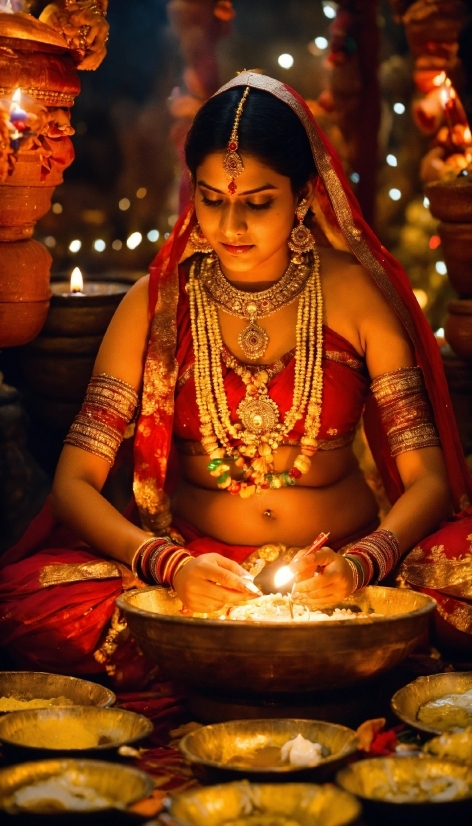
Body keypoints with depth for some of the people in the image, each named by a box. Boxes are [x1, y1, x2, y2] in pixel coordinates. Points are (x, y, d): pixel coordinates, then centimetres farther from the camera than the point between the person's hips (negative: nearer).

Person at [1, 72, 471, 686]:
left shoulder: (355, 291, -1)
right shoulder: (158, 301, 1)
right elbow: (75, 482, -4)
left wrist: (359, 565, -25)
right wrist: (170, 565, -23)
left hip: (334, 579, 0)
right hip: (198, 575, 1)